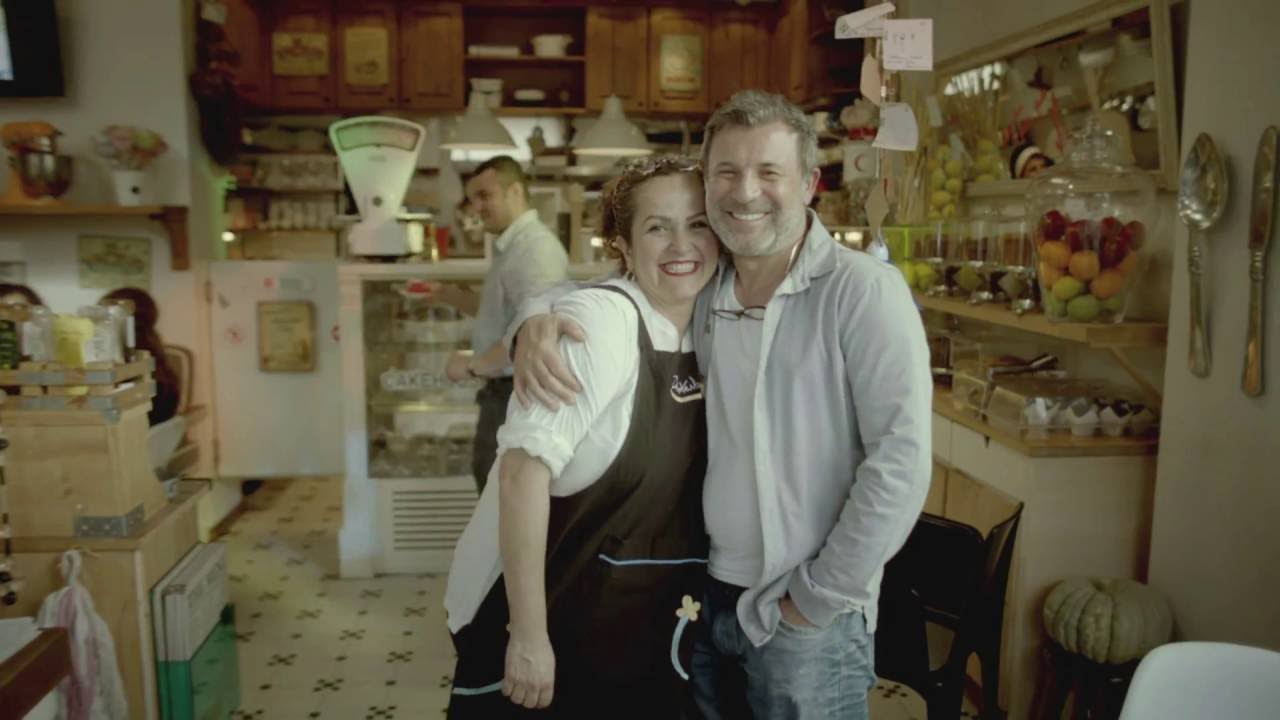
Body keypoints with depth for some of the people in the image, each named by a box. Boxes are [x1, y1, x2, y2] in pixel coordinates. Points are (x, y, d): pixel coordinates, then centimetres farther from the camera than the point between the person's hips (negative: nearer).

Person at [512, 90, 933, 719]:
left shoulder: (863, 290, -14)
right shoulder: (698, 294, 2)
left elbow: (900, 459, -18)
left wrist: (818, 602, -13)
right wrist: (536, 319, -9)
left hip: (808, 620, -5)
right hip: (704, 597, 5)